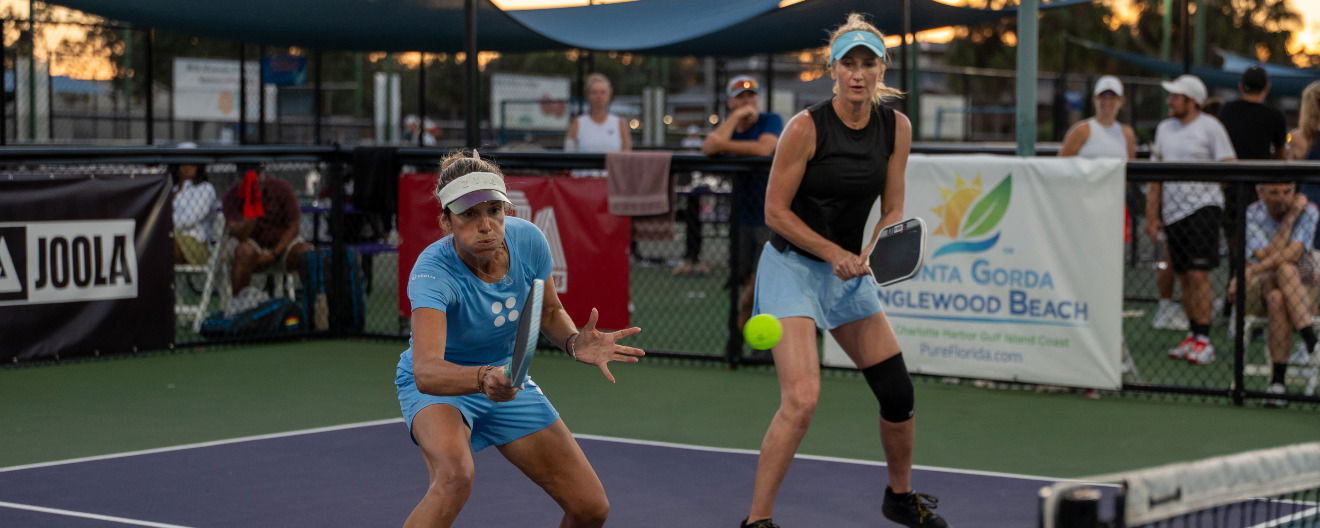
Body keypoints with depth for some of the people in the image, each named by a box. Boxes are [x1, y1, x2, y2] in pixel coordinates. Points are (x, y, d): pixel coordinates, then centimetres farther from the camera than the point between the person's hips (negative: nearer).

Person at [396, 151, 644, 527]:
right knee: (455, 475, -39)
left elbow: (549, 312, 1)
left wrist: (574, 342, -21)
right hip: (439, 385, -5)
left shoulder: (527, 240, -19)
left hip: (508, 379, 5)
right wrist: (483, 379, -67)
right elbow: (426, 372, -48)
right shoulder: (433, 272, -34)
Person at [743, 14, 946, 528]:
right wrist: (835, 253, -20)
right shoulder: (807, 127, -18)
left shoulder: (896, 127, -2)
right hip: (791, 267, -6)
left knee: (898, 393, 7)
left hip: (849, 271, 6)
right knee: (801, 399, -20)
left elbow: (892, 210, 4)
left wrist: (869, 254, -15)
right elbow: (775, 212, -13)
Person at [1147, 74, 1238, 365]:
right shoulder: (1164, 128, 15)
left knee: (1198, 275, -11)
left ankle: (1204, 340, -7)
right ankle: (1192, 335, 17)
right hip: (1172, 212, 6)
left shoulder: (1210, 127, -4)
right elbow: (1155, 175, 16)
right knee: (1183, 276, 8)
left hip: (1202, 208, -6)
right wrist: (1151, 216, 13)